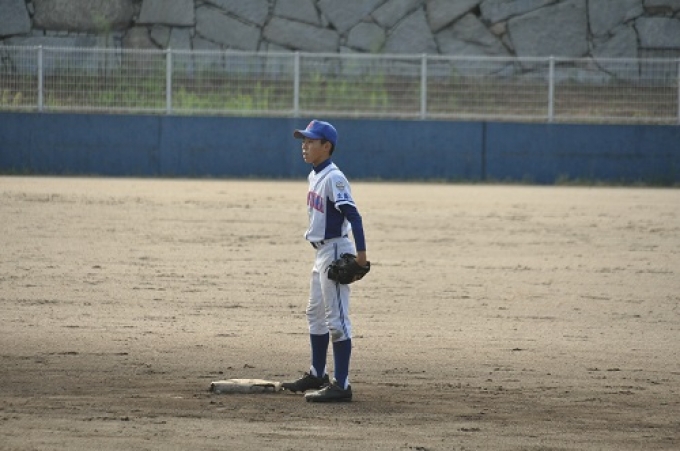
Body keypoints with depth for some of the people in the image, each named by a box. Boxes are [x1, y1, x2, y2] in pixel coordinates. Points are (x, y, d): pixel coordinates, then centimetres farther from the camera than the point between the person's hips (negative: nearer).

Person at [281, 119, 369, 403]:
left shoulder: (333, 178, -17)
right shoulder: (315, 176, 12)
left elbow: (353, 215, -23)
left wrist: (360, 252, -30)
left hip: (335, 251, -11)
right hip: (322, 252, 11)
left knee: (337, 319, -9)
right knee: (315, 314, 21)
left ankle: (341, 385, -9)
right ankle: (317, 376, 34)